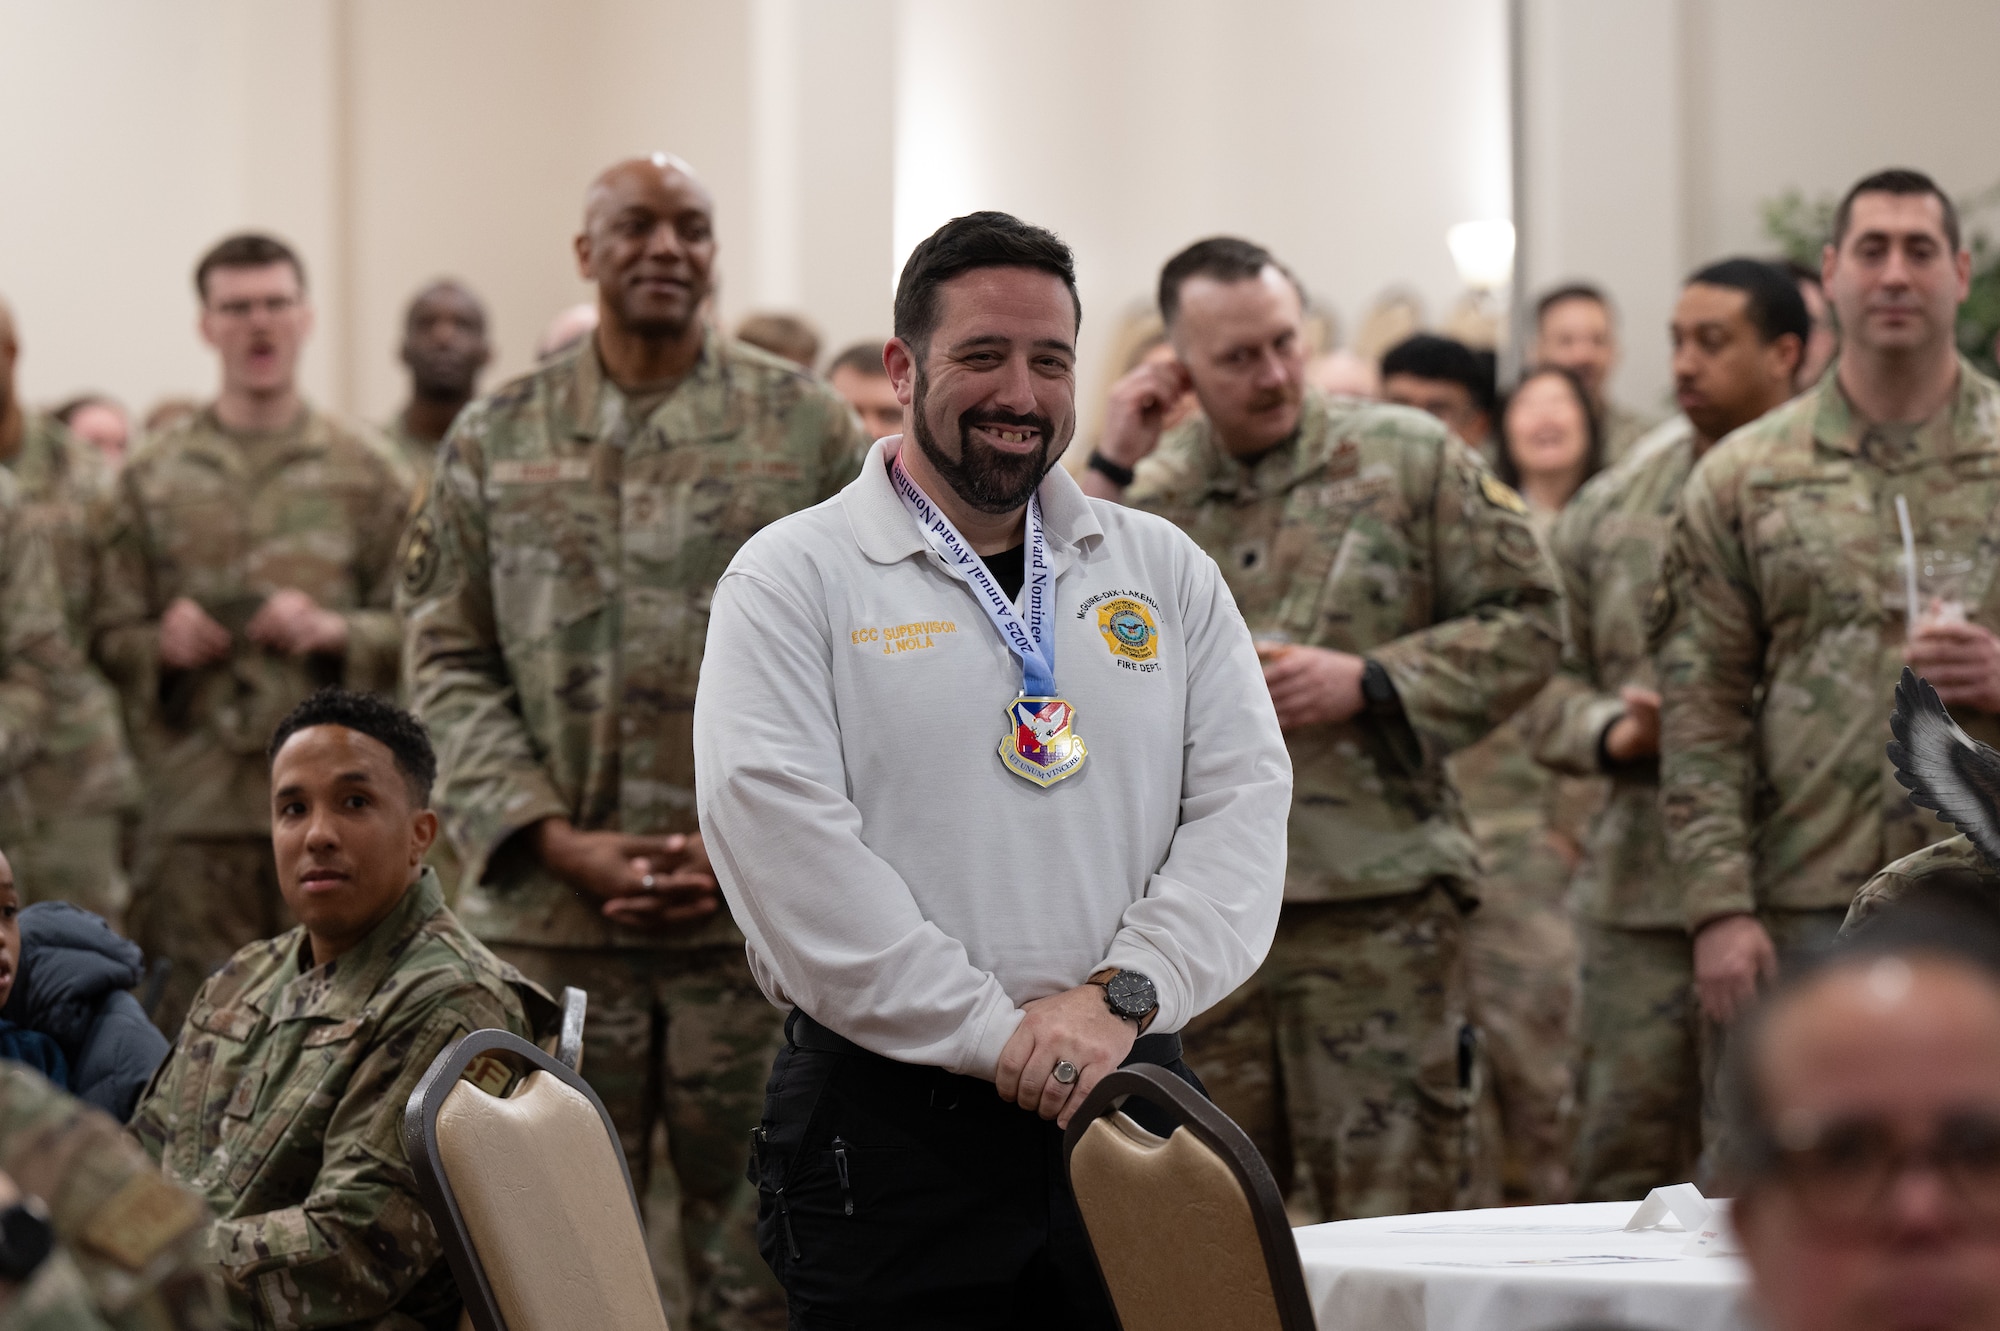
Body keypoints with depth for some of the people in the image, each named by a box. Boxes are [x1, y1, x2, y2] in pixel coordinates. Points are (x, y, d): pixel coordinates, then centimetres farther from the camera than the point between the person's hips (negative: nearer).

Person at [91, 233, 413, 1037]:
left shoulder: (365, 472, 8)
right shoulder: (154, 480, 10)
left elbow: (420, 627, 6)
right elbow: (110, 637, 10)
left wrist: (335, 632, -11)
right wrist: (161, 643, -10)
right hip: (196, 802, 1)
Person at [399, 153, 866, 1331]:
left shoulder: (809, 426, 5)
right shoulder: (496, 440, 8)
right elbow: (449, 662, 5)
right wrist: (562, 845, -7)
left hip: (761, 912, -1)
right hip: (548, 914, 1)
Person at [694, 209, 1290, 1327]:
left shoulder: (1165, 572, 14)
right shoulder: (794, 579, 1)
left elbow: (1245, 804, 6)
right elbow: (780, 837, -10)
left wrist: (1122, 994, -11)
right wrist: (994, 1034, -14)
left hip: (1129, 1098, 4)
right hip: (891, 1124, -3)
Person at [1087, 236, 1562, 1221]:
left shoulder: (1409, 459, 4)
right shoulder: (1146, 494, 10)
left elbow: (1524, 623, 4)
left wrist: (1370, 683, -9)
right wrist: (1105, 473, -5)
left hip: (1377, 907, -3)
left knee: (1393, 1211, -3)